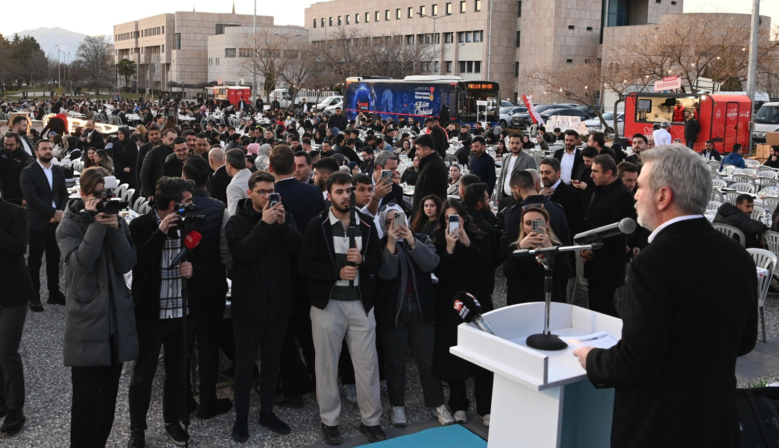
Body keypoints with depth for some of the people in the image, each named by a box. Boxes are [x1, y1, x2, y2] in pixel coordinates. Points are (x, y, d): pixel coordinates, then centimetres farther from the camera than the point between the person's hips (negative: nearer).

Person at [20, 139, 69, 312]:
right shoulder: (28, 172, -6)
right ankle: (34, 297, 10)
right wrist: (54, 212, -17)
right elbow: (31, 198, -15)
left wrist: (61, 212, -9)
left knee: (54, 259, 12)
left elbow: (64, 193, 9)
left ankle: (54, 293, 21)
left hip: (56, 221, 5)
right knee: (35, 260, 3)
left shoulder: (58, 170, 11)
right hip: (38, 223, -5)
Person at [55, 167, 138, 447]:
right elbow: (81, 263, -21)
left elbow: (127, 265, -4)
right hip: (87, 321, -4)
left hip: (116, 318, 5)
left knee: (109, 395, 12)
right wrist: (97, 223, -20)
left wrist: (116, 229, -15)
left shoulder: (117, 220, 9)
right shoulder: (69, 225, -3)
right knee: (87, 398, -4)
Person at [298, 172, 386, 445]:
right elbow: (306, 265, -8)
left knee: (367, 363, 6)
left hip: (361, 302, 2)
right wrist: (337, 272, -20)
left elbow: (378, 261, 5)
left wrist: (362, 260, -16)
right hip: (327, 302, -2)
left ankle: (370, 420, 20)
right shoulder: (317, 226, -5)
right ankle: (329, 421, 22)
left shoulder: (366, 224, 5)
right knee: (327, 364, 8)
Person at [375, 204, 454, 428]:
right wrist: (391, 244, -26)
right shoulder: (381, 245, -3)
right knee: (395, 361, 7)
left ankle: (437, 404, 17)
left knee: (428, 358, 6)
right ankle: (397, 406, 19)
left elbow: (431, 263, -14)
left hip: (421, 308, 2)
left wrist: (412, 242, -25)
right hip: (393, 310, -1)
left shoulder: (422, 240, 4)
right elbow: (386, 273, -18)